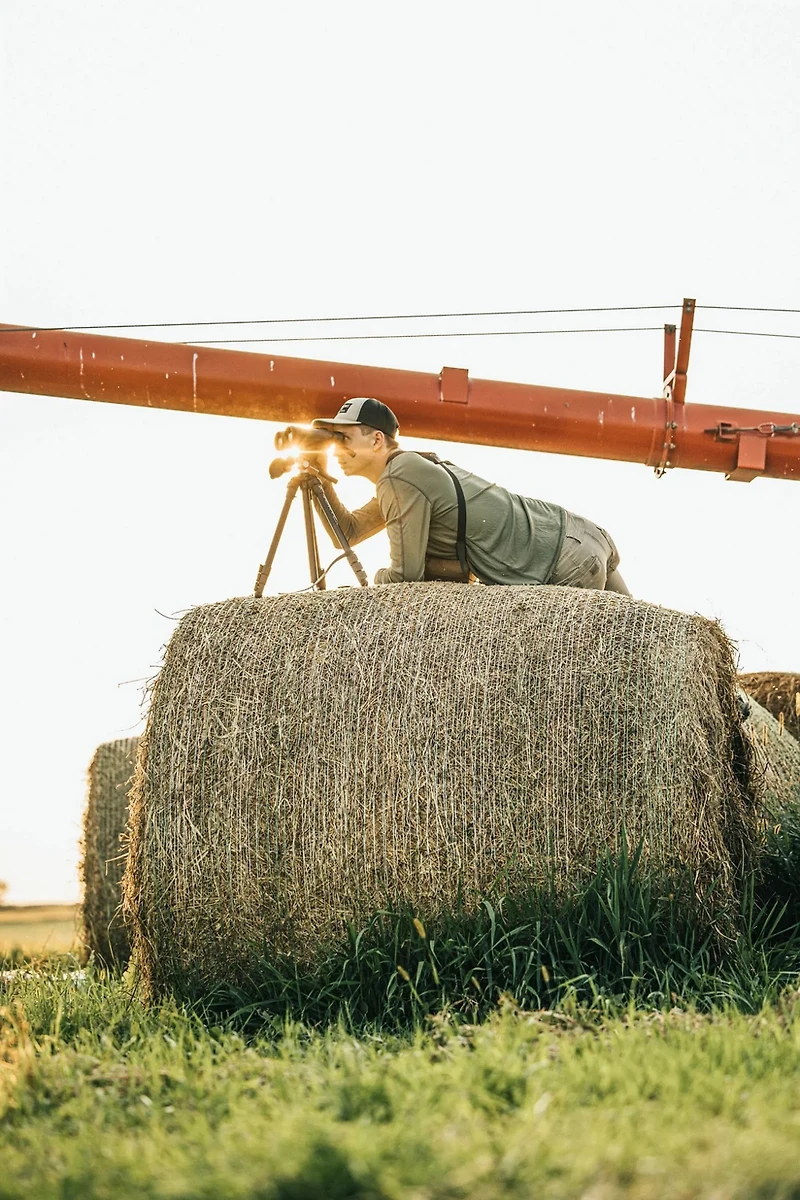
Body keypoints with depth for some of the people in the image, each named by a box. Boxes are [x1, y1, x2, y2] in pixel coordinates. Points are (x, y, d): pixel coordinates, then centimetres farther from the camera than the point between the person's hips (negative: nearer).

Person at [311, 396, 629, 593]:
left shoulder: (400, 480, -16)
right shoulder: (411, 467, 13)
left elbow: (405, 574, -16)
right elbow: (349, 531, 19)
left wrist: (375, 578, 4)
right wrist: (321, 483, 6)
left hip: (571, 565, -9)